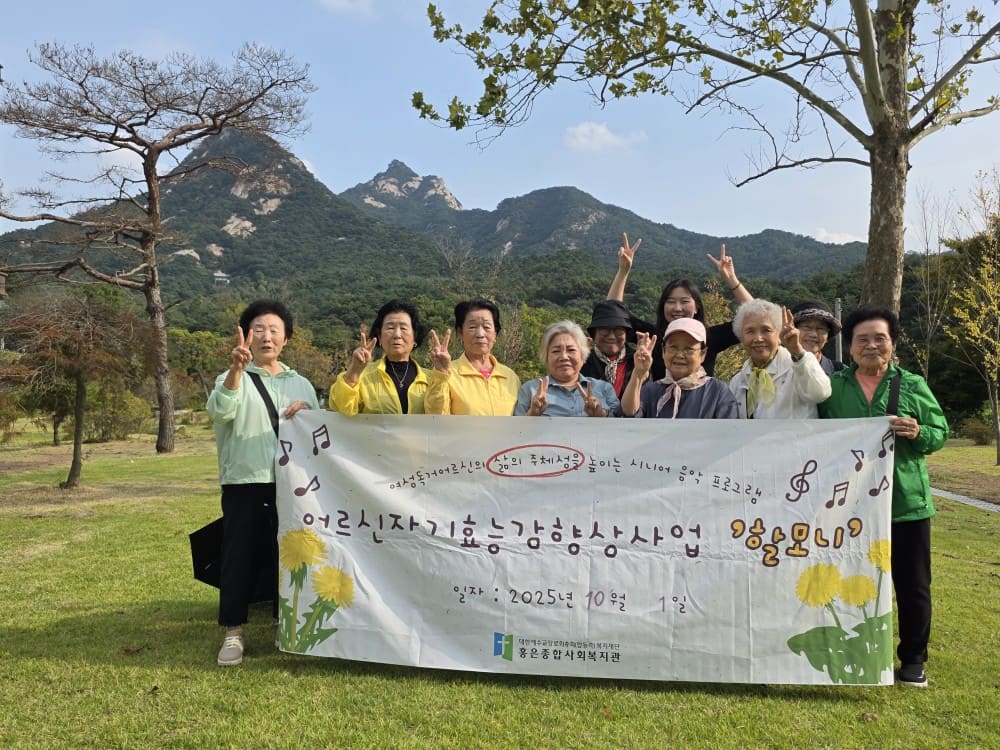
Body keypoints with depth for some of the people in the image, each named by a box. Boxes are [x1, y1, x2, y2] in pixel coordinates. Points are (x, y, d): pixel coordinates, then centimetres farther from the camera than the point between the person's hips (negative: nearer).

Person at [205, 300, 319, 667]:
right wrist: (237, 368, -34)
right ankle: (233, 632, 15)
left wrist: (307, 412, -6)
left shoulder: (300, 384, 14)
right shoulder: (232, 379, 4)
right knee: (239, 557, 2)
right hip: (244, 484, -2)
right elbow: (220, 412, -19)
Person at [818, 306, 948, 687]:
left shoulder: (913, 385, 3)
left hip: (906, 501, 0)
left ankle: (913, 659, 25)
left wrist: (919, 433, -18)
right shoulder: (833, 386, 4)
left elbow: (941, 432, 1)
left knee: (912, 584, 8)